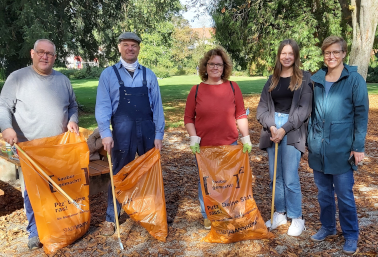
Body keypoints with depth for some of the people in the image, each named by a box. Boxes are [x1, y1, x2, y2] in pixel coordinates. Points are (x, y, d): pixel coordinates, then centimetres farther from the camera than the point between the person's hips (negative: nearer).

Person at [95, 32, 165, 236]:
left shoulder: (149, 75, 8)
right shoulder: (109, 74, 3)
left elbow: (157, 106, 6)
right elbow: (102, 105, -3)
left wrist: (158, 134, 0)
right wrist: (105, 133, -15)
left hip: (147, 131, 2)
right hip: (122, 131, -2)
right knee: (119, 175, 8)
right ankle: (110, 219, 24)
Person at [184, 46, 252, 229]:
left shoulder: (233, 87, 1)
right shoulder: (196, 90, 0)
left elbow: (241, 115, 4)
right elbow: (188, 118, 2)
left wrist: (246, 138, 1)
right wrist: (193, 138, -8)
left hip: (229, 145, 1)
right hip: (204, 147, 0)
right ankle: (207, 216, 32)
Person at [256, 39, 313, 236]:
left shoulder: (304, 78, 2)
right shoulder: (272, 80, 12)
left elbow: (304, 109, -7)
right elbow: (262, 107, 6)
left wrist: (284, 129, -14)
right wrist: (271, 126, -11)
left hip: (292, 133, -4)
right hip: (272, 131, 4)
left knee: (290, 179, -4)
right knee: (275, 176, 9)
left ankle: (296, 218, 15)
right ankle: (280, 213, 26)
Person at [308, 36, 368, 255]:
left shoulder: (355, 80, -5)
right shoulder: (315, 79, 6)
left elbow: (361, 114, -6)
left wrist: (359, 146, -9)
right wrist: (308, 138, 8)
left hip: (342, 148, -4)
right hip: (318, 148, 4)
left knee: (344, 195, 5)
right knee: (324, 192, 16)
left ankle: (351, 235, 24)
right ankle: (328, 227, 34)